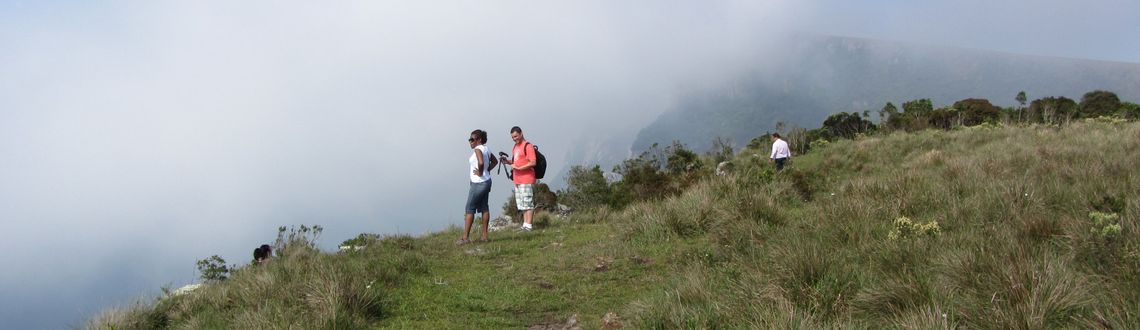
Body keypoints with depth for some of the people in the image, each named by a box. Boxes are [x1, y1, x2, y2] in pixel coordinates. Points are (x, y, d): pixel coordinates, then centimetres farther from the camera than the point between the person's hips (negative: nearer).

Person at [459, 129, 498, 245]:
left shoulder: (478, 149, -17)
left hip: (478, 183, -9)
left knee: (470, 209, -4)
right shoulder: (486, 149, 10)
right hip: (486, 182, 9)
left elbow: (481, 163, -35)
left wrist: (480, 173, -19)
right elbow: (495, 161, 24)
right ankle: (484, 235, 14)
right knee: (484, 207, 11)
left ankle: (465, 237, -3)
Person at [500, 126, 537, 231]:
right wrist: (508, 161, 8)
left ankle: (529, 225, -7)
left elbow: (533, 162, -18)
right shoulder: (516, 146, 18)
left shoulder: (528, 146, -10)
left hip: (527, 180, -9)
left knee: (528, 203, -8)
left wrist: (518, 167, -19)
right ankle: (525, 224, 16)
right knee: (521, 204, 11)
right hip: (517, 180, 9)